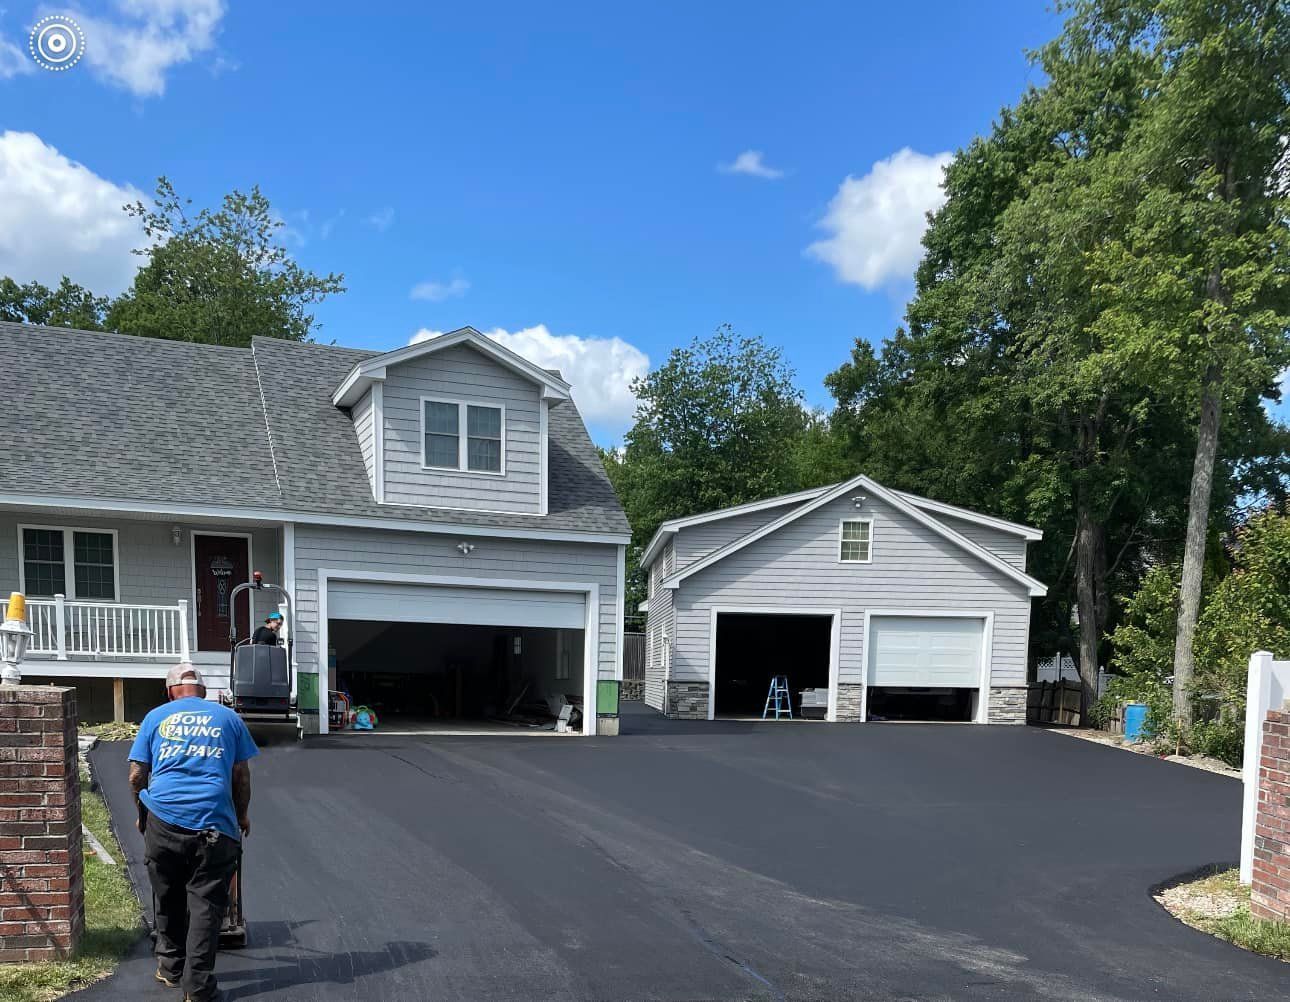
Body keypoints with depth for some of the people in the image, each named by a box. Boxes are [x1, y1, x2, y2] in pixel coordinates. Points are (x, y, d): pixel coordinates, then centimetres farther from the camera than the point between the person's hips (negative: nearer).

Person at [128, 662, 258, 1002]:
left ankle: (170, 967, 33)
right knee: (206, 904, 4)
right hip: (213, 823, -2)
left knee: (168, 899, 19)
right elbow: (242, 776, 10)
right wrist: (242, 815, 23)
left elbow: (136, 776, 10)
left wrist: (142, 815, 25)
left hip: (163, 818, 2)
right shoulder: (228, 717, 11)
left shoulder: (155, 717, 12)